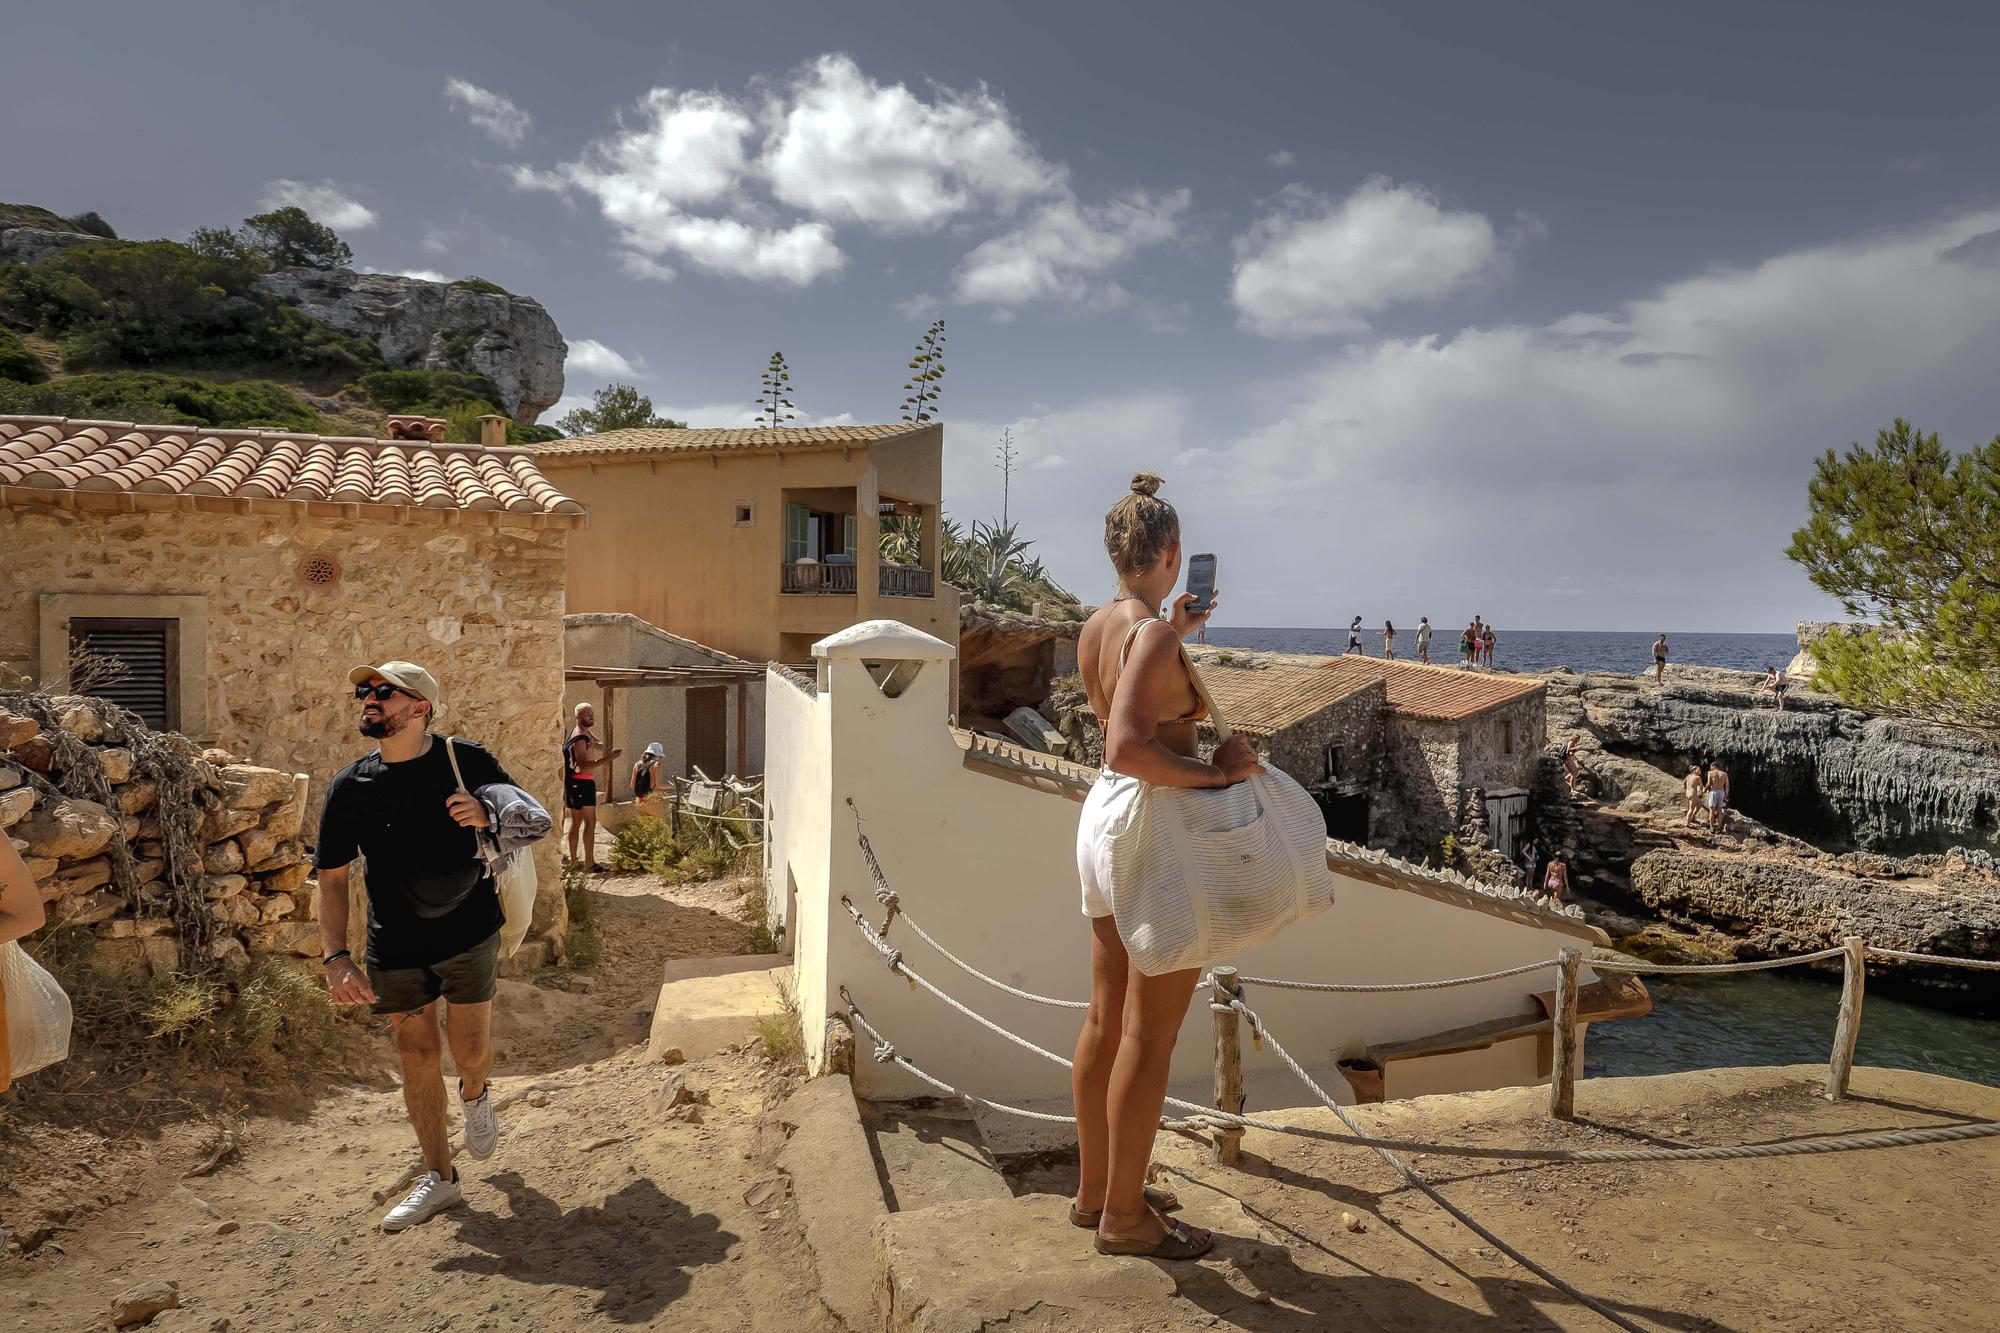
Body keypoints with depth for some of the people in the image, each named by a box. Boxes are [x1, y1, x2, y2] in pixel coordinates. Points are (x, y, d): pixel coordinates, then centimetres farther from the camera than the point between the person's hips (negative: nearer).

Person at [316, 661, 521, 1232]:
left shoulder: (466, 760, -9)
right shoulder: (349, 786, -6)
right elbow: (332, 877, -3)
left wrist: (489, 816, -21)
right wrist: (336, 957, -13)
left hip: (469, 931, -2)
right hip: (396, 945, 2)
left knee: (470, 1049, 1)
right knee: (416, 1052, 6)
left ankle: (475, 1094, 39)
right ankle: (439, 1178, 21)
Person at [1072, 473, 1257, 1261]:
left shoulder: (1094, 631, 7)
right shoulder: (1154, 635, -19)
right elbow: (1127, 749, -31)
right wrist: (1215, 771, -23)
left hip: (1102, 817, 9)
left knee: (1106, 1019, 18)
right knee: (1148, 1035, 4)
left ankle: (1094, 1190, 33)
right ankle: (1124, 1218, 19)